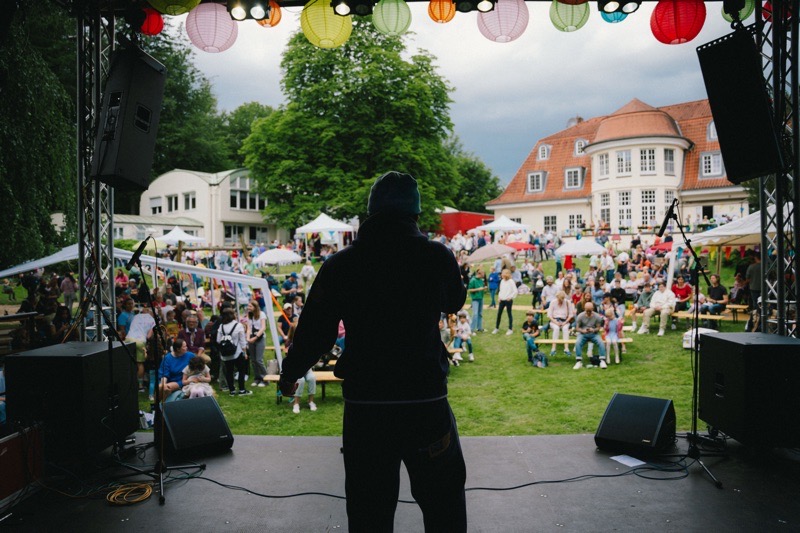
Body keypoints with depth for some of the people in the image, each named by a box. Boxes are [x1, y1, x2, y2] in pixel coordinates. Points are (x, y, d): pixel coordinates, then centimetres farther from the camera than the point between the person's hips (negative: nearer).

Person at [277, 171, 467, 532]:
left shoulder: (340, 264, -4)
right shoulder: (437, 256, -6)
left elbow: (314, 330, 1)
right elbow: (455, 302, 15)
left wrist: (289, 374, 20)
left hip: (364, 406, 1)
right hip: (426, 403, -1)